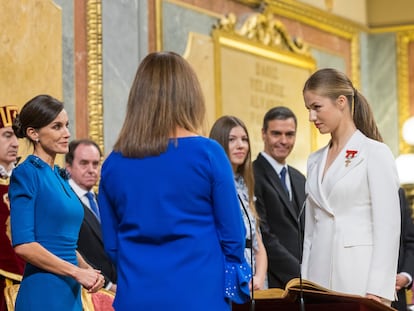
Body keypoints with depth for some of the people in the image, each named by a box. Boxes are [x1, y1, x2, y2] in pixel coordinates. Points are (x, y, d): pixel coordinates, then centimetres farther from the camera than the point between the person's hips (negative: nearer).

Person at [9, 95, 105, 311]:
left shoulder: (59, 176, 15)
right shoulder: (26, 174, -8)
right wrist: (77, 272, -13)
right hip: (43, 293, -8)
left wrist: (87, 269, 3)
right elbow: (23, 245, -17)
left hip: (70, 293, 8)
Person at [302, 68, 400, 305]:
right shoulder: (315, 161, 15)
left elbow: (388, 228, -10)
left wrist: (378, 292, -16)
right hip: (320, 276, 6)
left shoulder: (375, 153, -4)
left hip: (359, 275, -6)